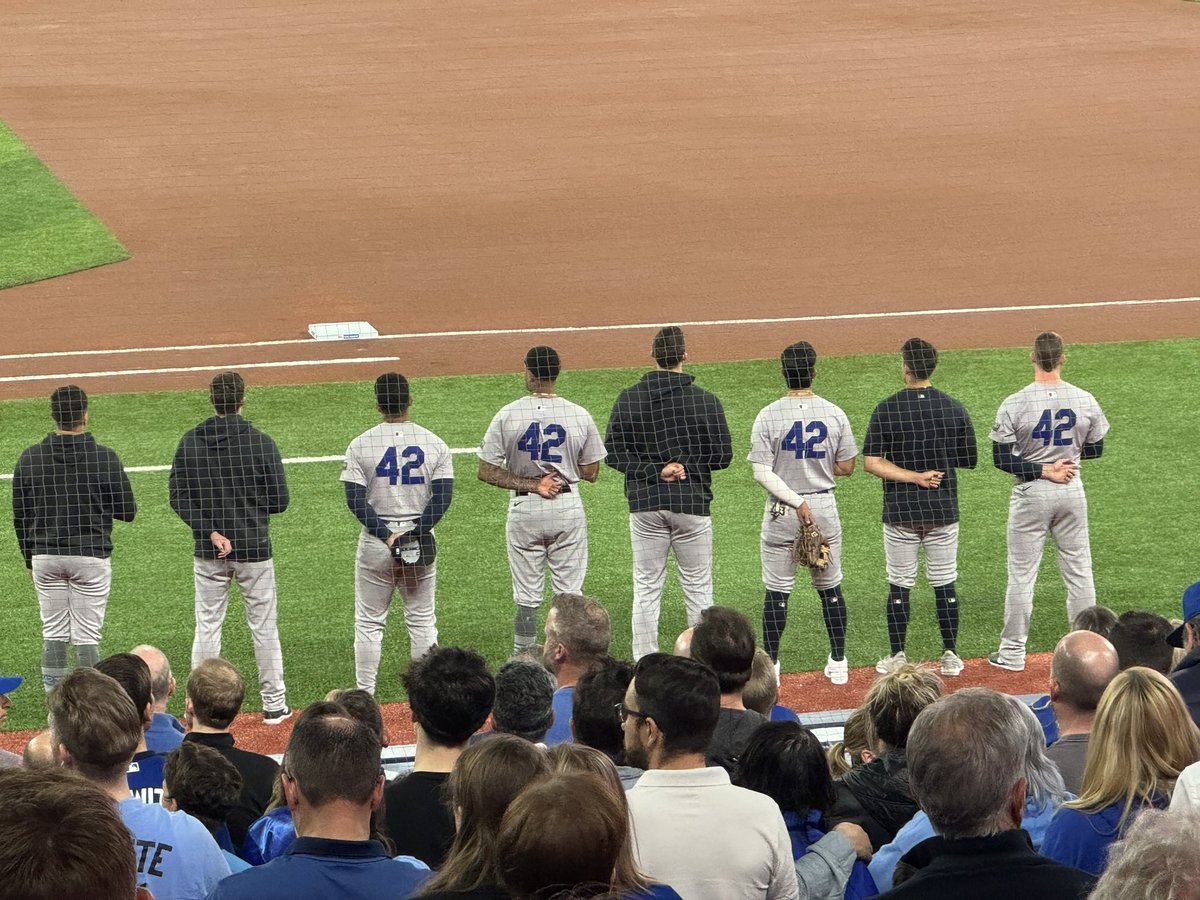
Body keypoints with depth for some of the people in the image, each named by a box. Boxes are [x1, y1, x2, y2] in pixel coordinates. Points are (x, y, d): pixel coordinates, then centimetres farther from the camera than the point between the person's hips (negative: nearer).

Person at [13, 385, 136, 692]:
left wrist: (30, 560, 16)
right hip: (91, 556, -2)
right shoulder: (105, 458, -10)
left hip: (45, 558, 2)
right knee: (86, 637, 2)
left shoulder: (30, 458, -1)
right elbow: (127, 512, -5)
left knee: (53, 635, 10)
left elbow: (20, 517, 5)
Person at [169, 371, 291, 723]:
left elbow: (178, 498, -4)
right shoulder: (261, 442, -10)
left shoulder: (189, 443, -1)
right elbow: (278, 500, -8)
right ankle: (274, 704, 14)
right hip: (253, 549, -2)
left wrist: (211, 531, -8)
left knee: (207, 627, 9)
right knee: (264, 627, 8)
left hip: (208, 552, 2)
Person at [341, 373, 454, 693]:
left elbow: (356, 501, -12)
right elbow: (443, 497, -9)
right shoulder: (434, 444, -1)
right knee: (422, 621, 11)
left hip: (375, 543, -1)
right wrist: (415, 534, -12)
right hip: (421, 542, 1)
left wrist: (386, 535, -13)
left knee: (369, 623, 8)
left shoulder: (360, 445, -5)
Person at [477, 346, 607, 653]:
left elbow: (486, 472, -8)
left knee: (527, 598, 6)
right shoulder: (579, 415, -6)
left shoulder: (507, 415, -8)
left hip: (524, 510, 0)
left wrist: (530, 484, -7)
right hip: (568, 508, 0)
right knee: (570, 596, 8)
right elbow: (591, 472, 2)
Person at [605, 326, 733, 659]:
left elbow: (613, 453, -3)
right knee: (698, 589, 8)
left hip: (645, 504, 2)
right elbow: (723, 456, -5)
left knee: (646, 589, 7)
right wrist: (688, 465, 2)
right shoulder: (706, 400, -6)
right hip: (692, 501, -1)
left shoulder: (628, 399, -1)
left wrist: (655, 471, -6)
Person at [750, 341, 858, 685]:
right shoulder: (834, 414, -5)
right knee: (830, 588, 13)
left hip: (781, 511, -2)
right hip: (825, 506, 2)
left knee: (777, 590, 6)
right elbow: (847, 467, 2)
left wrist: (796, 502, -15)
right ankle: (838, 663, 18)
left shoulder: (768, 416, -10)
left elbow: (762, 472, -16)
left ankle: (771, 666, 9)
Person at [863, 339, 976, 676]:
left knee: (899, 585, 7)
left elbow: (871, 462, -12)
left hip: (900, 511, -2)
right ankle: (950, 656, 13)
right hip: (943, 509, 2)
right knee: (945, 584, 10)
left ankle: (897, 657, 11)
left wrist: (913, 476, -12)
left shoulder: (886, 409, -8)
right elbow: (968, 460, 4)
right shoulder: (955, 408, -2)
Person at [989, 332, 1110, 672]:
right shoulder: (1085, 401, -5)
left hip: (1031, 494, -3)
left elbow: (1002, 458, -14)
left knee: (1021, 574, 5)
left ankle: (1013, 651, 11)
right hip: (1072, 492, 3)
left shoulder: (1015, 404, -14)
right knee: (1079, 571, 12)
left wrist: (1042, 470, -12)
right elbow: (1095, 449, 6)